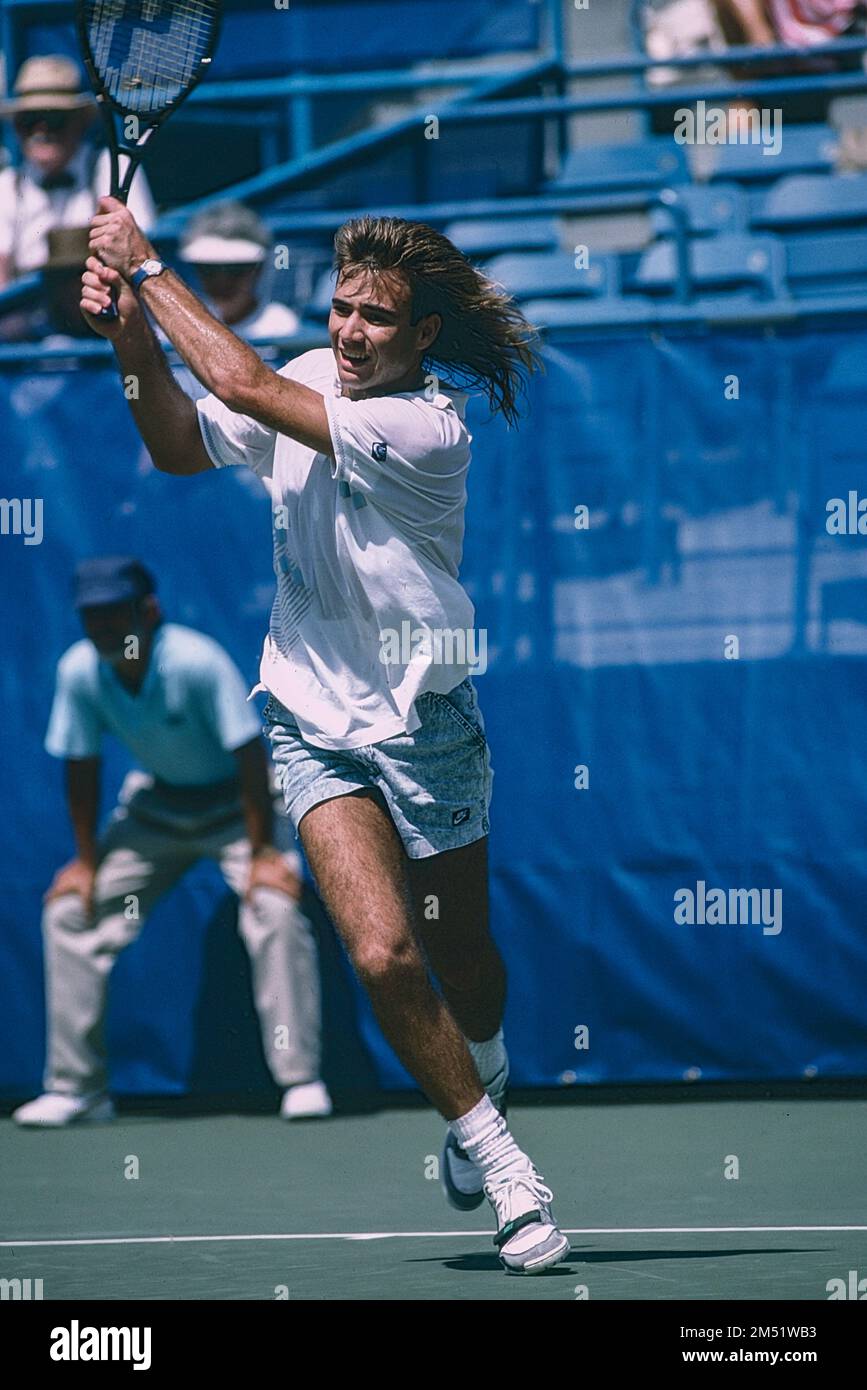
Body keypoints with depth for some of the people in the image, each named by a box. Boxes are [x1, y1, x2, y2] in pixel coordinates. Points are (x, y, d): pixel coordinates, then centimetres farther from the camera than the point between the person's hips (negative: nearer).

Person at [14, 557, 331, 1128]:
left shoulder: (197, 662, -31)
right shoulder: (79, 671, -17)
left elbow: (249, 757, -25)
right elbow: (82, 767, -4)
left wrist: (262, 852, -25)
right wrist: (87, 859, -1)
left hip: (233, 802, -5)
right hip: (155, 803, 5)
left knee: (276, 906, -27)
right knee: (69, 908, -3)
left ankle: (302, 1080, -20)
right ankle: (76, 1087, 6)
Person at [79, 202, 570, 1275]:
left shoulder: (427, 428, -23)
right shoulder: (311, 380, -2)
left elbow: (244, 386, -28)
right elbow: (185, 446, 11)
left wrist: (148, 268, -20)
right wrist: (131, 333, -5)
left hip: (426, 725, -3)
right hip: (315, 728, 3)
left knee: (462, 955, 13)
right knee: (383, 953, -17)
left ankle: (486, 1080, 50)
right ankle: (501, 1168, -3)